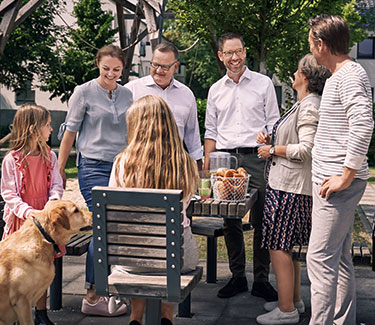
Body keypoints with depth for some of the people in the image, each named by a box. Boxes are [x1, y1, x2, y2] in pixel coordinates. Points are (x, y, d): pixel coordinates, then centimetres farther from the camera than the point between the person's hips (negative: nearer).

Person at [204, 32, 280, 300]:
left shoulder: (263, 83, 6)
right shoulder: (216, 90, 14)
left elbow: (273, 125, 5)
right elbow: (211, 131, 16)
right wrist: (208, 165, 7)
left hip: (256, 158, -3)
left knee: (261, 222, -2)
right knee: (231, 222, 7)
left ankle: (262, 280, 8)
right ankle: (237, 277, 18)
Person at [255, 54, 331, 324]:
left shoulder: (309, 107, -16)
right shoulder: (304, 104, 17)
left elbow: (306, 148, -23)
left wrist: (273, 150, -13)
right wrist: (271, 140, 9)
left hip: (290, 188, -11)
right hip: (289, 185, 11)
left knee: (278, 246, -6)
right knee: (288, 246, 17)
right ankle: (294, 300, 28)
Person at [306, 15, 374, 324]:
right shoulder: (337, 75, 19)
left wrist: (346, 176, -25)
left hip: (339, 183, -11)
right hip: (329, 180, 11)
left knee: (320, 258, -11)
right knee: (339, 257, 15)